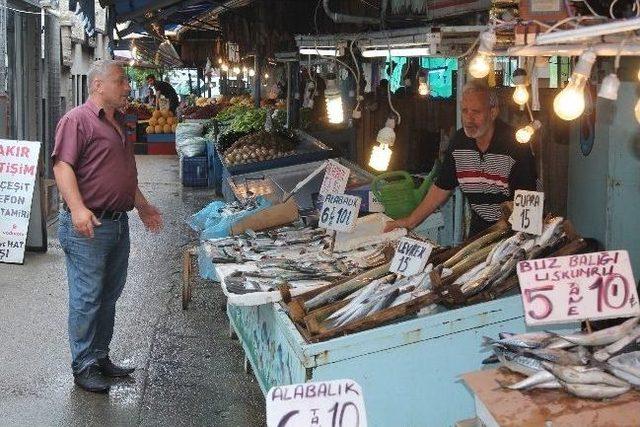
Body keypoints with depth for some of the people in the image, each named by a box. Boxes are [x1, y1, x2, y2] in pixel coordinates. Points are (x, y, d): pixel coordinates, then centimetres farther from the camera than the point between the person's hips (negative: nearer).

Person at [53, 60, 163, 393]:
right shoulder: (77, 120, -10)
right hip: (88, 227, -9)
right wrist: (78, 209, -30)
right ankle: (83, 367, 8)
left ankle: (100, 357, 26)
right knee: (87, 299, -2)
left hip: (118, 224, 9)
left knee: (109, 296, 15)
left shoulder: (118, 124, 19)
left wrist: (142, 206, 30)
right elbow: (62, 166, -19)